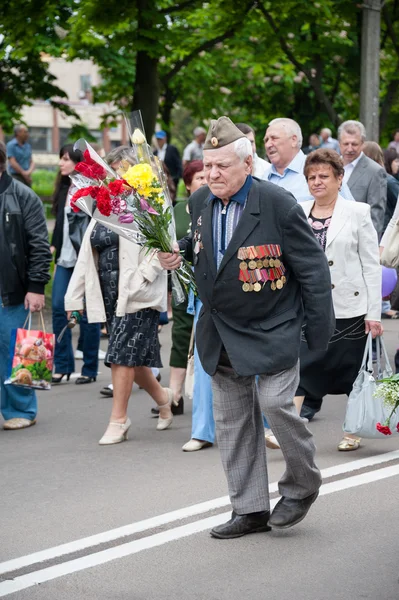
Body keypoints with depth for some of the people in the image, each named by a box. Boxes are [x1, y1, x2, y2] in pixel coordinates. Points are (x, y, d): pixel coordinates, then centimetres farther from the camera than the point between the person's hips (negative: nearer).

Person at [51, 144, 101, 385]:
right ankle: (63, 365, 9)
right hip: (66, 258, 7)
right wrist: (54, 245, 12)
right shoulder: (64, 189, 12)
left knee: (88, 313, 1)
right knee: (59, 308, 2)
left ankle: (90, 369, 9)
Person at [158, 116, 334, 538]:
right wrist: (180, 252, -1)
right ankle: (250, 509, 18)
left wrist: (320, 332, -10)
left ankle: (301, 486, 11)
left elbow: (312, 268, -11)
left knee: (275, 402, -15)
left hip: (272, 328, -6)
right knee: (231, 419, 8)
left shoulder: (278, 204, -17)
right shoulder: (201, 201, 1)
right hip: (221, 330, 6)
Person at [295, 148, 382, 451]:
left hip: (349, 309, -2)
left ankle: (353, 432, 20)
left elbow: (372, 265, -2)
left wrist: (374, 313, -7)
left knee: (354, 374, 7)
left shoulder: (357, 213, -1)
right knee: (301, 368, -8)